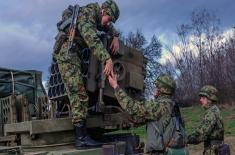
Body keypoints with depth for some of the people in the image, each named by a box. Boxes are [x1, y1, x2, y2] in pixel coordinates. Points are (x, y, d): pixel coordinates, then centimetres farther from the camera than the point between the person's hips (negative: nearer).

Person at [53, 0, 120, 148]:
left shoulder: (96, 15, 15)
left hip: (74, 52, 10)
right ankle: (82, 137, -19)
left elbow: (109, 28, 31)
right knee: (79, 92, -15)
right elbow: (92, 39, -29)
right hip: (66, 51, -10)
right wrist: (108, 59, -37)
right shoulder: (87, 14, -13)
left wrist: (115, 37, 8)